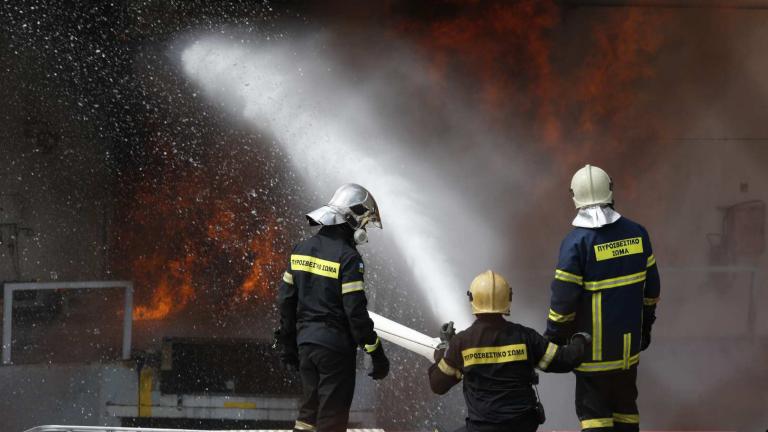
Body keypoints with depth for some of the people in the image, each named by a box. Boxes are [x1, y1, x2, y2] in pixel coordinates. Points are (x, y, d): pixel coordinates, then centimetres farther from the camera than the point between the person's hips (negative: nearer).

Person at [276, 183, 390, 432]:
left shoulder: (302, 249, 8)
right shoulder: (347, 257, -15)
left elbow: (285, 299, 12)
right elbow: (356, 311, -18)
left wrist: (288, 344, 20)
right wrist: (376, 353, -12)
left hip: (305, 343, 7)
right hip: (335, 345, -7)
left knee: (309, 410, 17)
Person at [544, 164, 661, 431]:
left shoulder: (576, 241, -17)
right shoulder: (636, 233, 0)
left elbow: (563, 299, -16)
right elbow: (651, 289, 9)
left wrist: (553, 339, -4)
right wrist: (645, 326, 22)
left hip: (594, 348, -5)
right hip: (629, 345, 5)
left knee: (593, 410, 2)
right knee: (625, 405, 18)